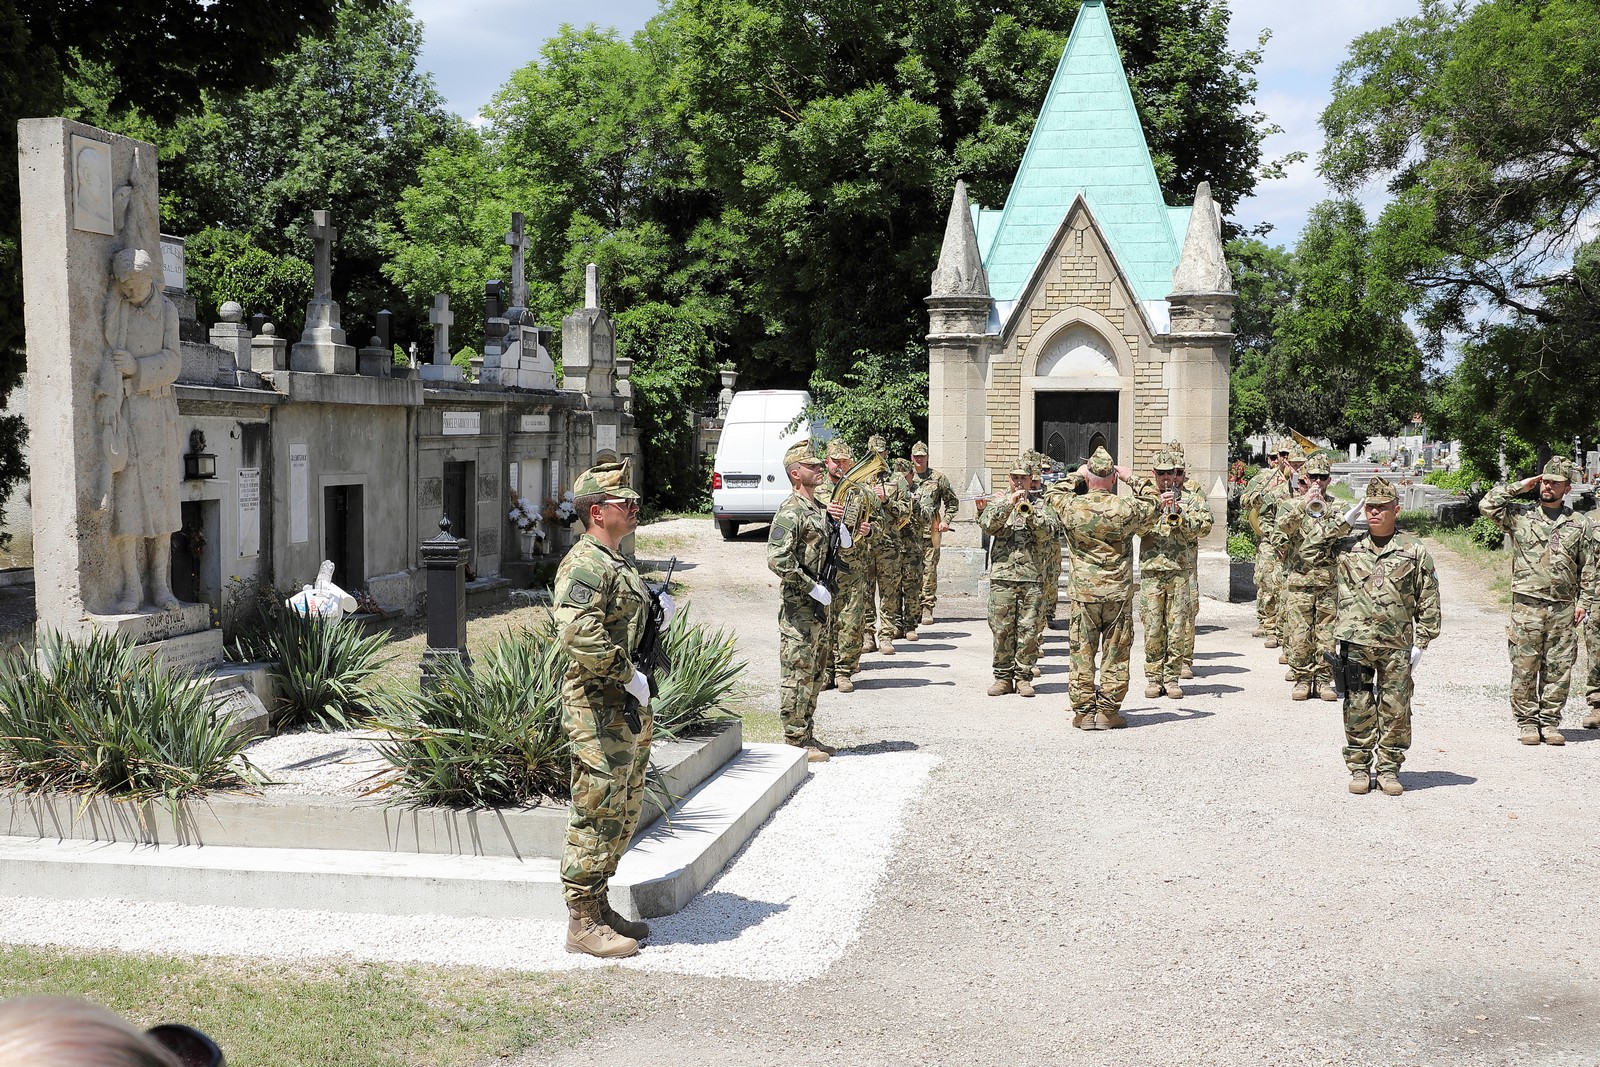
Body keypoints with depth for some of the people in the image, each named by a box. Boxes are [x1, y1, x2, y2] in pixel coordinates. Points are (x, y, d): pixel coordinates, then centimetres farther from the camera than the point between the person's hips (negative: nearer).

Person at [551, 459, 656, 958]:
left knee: (623, 815, 16)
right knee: (597, 816, -4)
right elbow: (578, 632, -30)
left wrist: (655, 606, 12)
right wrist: (629, 675, -23)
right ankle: (583, 922, 4)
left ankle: (599, 908, 27)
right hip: (599, 711, -10)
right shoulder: (585, 565, -16)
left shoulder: (618, 563, 17)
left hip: (630, 711, 10)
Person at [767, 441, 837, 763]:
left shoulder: (820, 509, 14)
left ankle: (806, 735, 24)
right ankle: (795, 741, 3)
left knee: (816, 673, 15)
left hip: (819, 603, 10)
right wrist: (812, 587, -21)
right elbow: (777, 559, -25)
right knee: (797, 674, -3)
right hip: (798, 606, -10)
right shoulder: (791, 512, -15)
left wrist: (844, 535, 4)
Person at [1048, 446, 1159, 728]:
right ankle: (1108, 711, 10)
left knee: (1082, 653, 8)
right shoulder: (1127, 508, -9)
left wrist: (1074, 476, 23)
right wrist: (1133, 479, 18)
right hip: (1119, 593, 0)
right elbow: (1152, 503, 12)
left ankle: (1083, 711, 10)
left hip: (1083, 592, 0)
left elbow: (1054, 493, 16)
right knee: (1115, 654, 7)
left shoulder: (1072, 507, -8)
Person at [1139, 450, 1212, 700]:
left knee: (1177, 627, -1)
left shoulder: (1187, 499, 10)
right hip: (1150, 571, 0)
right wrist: (1156, 505, -17)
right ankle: (1153, 678, 6)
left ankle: (1172, 677, 7)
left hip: (1179, 571, 0)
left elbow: (1204, 527, -1)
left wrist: (1180, 513, -14)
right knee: (1153, 628, -1)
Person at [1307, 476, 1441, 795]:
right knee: (1357, 709, 4)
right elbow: (1310, 536, 1)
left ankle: (1389, 769, 16)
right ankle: (1359, 768, 15)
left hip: (1396, 646, 0)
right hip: (1355, 643, 0)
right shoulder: (1346, 546, 7)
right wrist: (1346, 521, 0)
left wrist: (1420, 643, 1)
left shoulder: (1414, 552, 4)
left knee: (1395, 711, 4)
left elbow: (1428, 602, 6)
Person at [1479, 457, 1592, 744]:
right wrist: (1518, 488, -5)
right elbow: (1487, 505, -12)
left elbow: (1588, 568, 15)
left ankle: (1550, 722, 14)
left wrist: (1584, 602, 7)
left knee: (1559, 669, 5)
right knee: (1525, 668, -1)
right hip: (1527, 605, -2)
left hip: (1563, 609, 2)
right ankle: (1527, 722, 9)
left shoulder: (1577, 524, 11)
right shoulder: (1520, 514, 4)